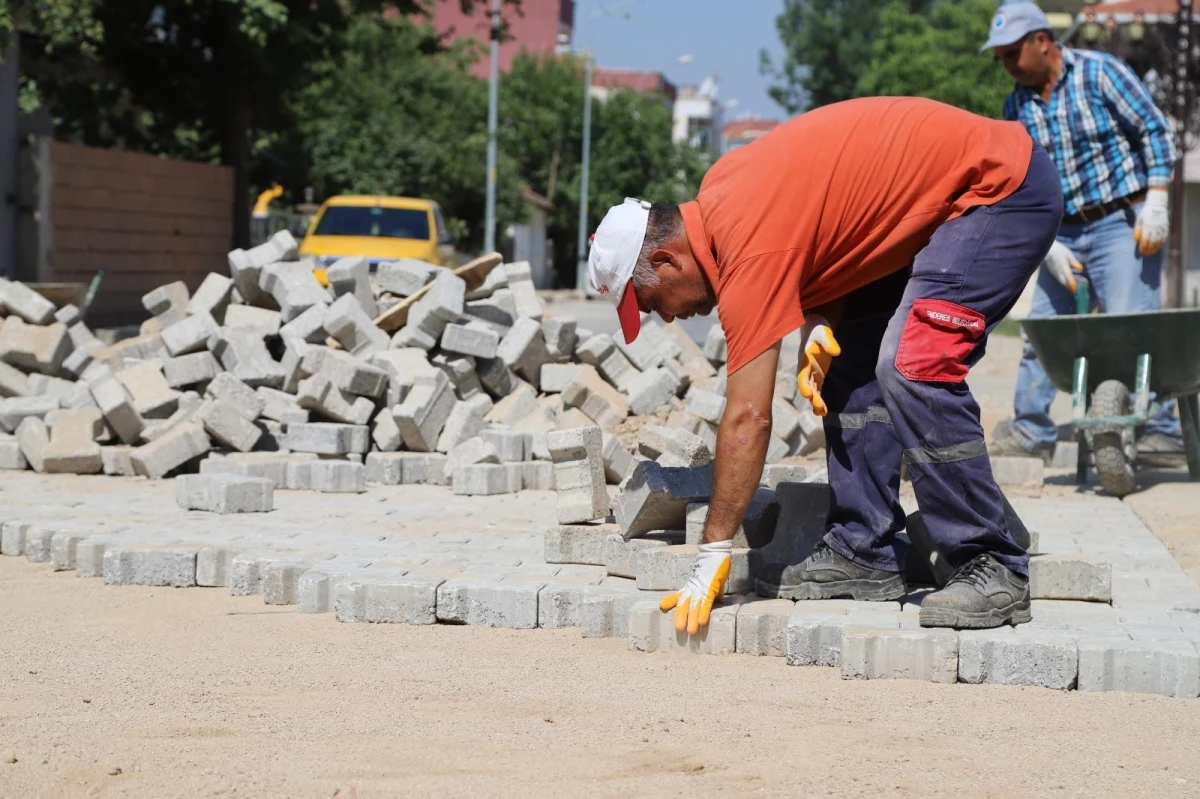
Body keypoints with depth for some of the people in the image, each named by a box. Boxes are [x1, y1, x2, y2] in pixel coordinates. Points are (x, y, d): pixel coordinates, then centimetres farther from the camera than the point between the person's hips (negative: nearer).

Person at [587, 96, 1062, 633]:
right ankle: (863, 554, 9)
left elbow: (747, 417, -23)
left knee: (913, 372, -21)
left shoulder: (749, 246, -24)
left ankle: (994, 571, -14)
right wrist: (818, 326, -8)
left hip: (1003, 188, -10)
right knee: (852, 363, 8)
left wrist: (712, 556, -18)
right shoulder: (717, 192, 3)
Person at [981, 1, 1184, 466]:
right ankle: (1031, 432, 14)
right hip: (1063, 234, 6)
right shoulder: (1016, 107, 6)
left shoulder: (1099, 73, -7)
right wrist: (1047, 245, -5)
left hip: (1121, 223, -6)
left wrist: (1156, 204, -14)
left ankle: (1163, 434, -8)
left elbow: (1155, 132, -6)